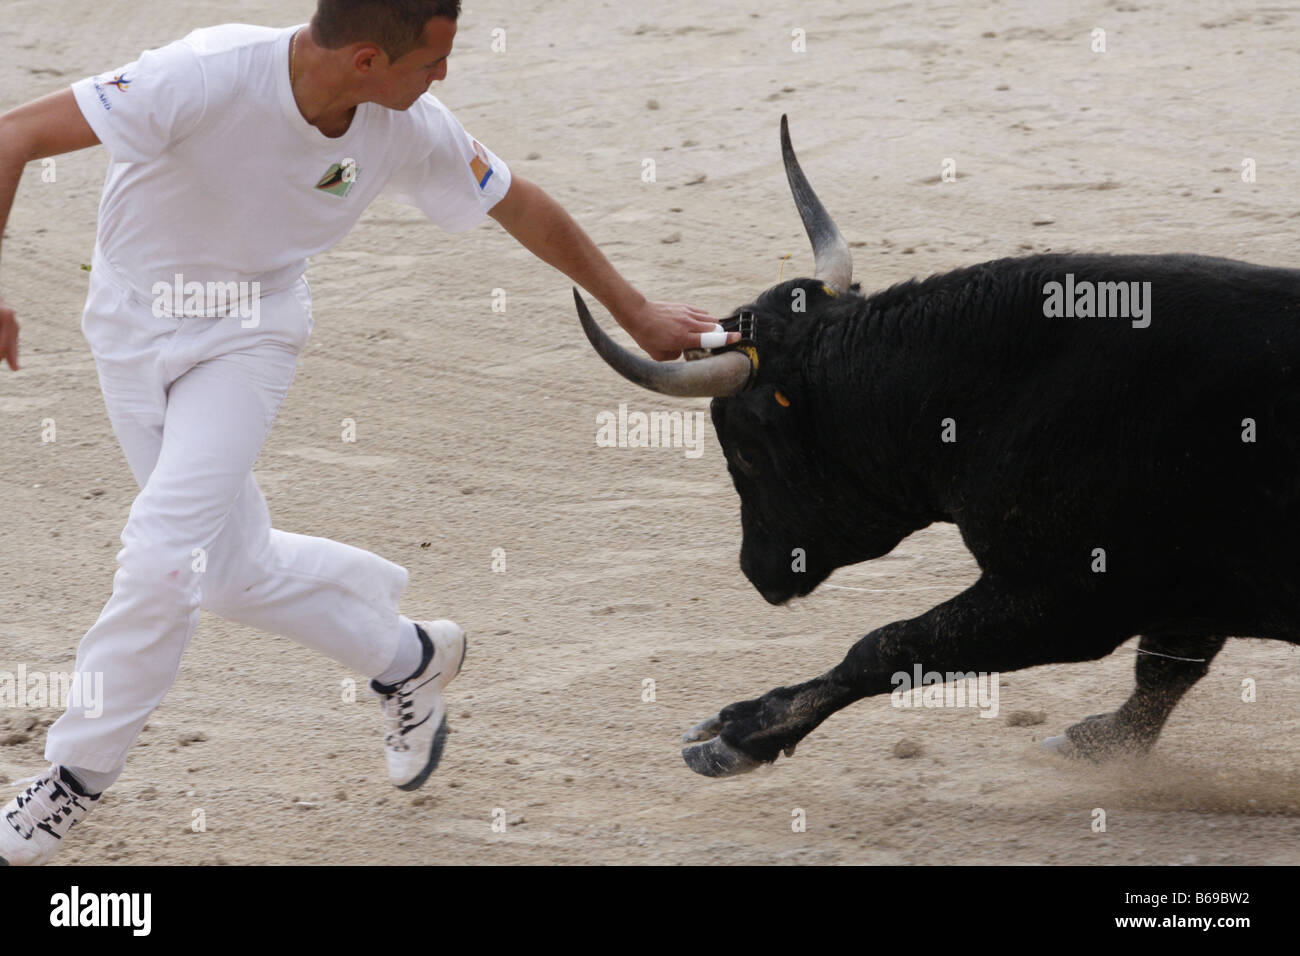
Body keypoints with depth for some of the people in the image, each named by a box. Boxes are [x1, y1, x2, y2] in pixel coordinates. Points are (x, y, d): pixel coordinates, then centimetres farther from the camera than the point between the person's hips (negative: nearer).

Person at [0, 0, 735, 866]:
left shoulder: (412, 130, -20)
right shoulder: (210, 77, -34)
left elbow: (523, 208, -1)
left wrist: (636, 314, 8)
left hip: (251, 334, 1)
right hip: (133, 328, -1)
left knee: (163, 554, -16)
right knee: (233, 567, 8)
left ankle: (78, 776, -1)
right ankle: (405, 657, 33)